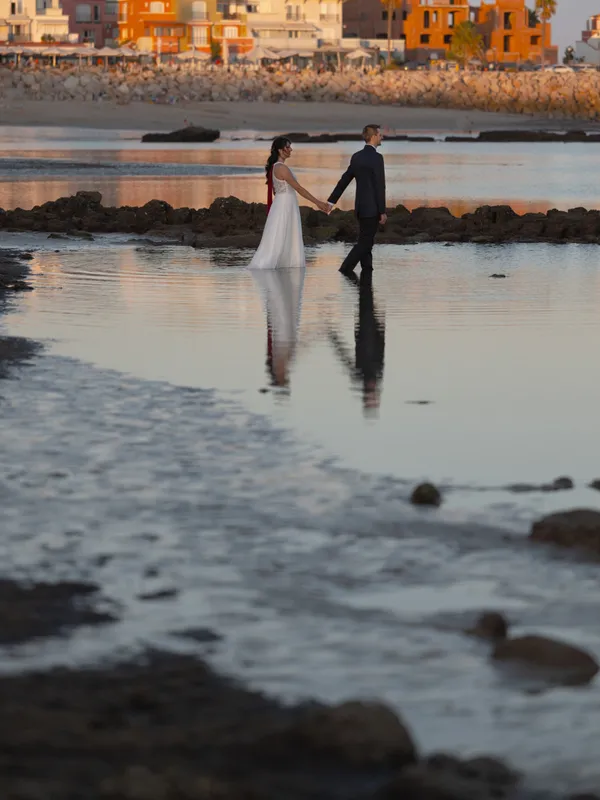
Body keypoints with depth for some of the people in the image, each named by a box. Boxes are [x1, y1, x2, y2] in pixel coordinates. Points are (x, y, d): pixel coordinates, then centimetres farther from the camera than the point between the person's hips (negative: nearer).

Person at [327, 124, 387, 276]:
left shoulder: (356, 157, 9)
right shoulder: (376, 158, -15)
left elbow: (344, 180, 13)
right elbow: (380, 186, -17)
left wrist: (332, 201, 16)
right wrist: (382, 212, -14)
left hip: (360, 207, 8)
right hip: (372, 207, -8)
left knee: (366, 241, 13)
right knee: (364, 242, -5)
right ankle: (345, 270, -11)